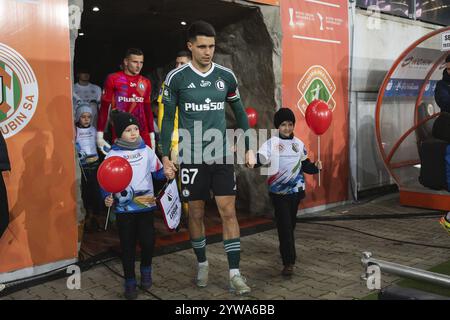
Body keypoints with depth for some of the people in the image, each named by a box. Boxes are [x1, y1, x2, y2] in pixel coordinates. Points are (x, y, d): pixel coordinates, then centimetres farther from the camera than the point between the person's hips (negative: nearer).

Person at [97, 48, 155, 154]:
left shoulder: (145, 83, 11)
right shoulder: (113, 79, -1)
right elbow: (104, 107, 0)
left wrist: (152, 136, 15)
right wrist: (100, 136, -4)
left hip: (143, 134, 4)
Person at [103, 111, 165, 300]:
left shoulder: (146, 151, 3)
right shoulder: (113, 155, -3)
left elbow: (157, 172, 8)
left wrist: (166, 174, -12)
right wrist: (107, 198, -15)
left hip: (146, 206, 1)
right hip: (124, 208, -1)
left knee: (148, 241, -5)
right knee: (127, 246, 7)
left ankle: (146, 269, 26)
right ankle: (130, 281, 24)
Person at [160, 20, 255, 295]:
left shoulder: (226, 76, 3)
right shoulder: (176, 78, -4)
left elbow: (240, 112, 12)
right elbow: (168, 119, 2)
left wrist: (249, 148, 9)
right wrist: (166, 157, -3)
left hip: (222, 156, 1)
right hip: (192, 157, -1)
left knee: (229, 212, -2)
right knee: (196, 214, 9)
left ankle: (235, 273, 6)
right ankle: (203, 264, 30)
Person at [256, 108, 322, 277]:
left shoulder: (299, 144, 7)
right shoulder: (271, 143, -6)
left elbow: (305, 165, 13)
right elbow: (259, 160, -16)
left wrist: (315, 167, -5)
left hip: (295, 190, 4)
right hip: (278, 191, -4)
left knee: (291, 224, 13)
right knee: (284, 225, -8)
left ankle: (287, 253, 32)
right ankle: (288, 262, -7)